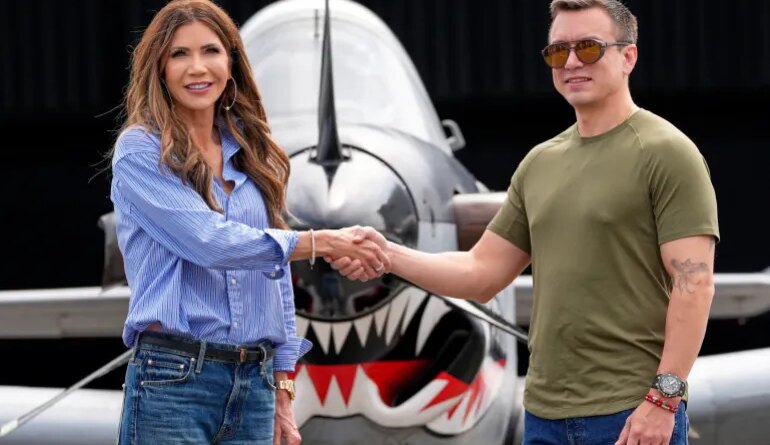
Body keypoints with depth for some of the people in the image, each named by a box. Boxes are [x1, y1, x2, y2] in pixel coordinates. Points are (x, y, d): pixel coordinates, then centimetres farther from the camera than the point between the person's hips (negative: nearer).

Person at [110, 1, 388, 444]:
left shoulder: (252, 155, 15)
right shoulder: (140, 151, -3)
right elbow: (208, 241, -15)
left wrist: (282, 390, 14)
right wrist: (321, 242, -16)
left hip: (255, 384, 5)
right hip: (172, 379, -5)